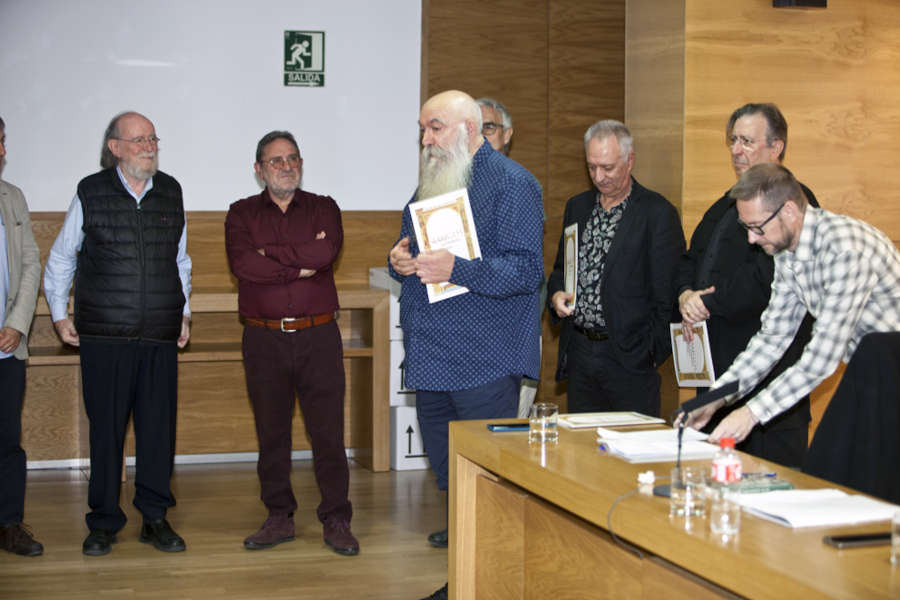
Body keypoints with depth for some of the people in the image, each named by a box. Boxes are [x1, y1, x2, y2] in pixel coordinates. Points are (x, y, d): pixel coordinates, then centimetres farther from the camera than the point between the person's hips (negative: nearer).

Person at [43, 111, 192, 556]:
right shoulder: (90, 193, 1)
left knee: (159, 427, 3)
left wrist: (183, 311, 18)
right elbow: (60, 259, 12)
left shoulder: (171, 192, 10)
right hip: (104, 335, -2)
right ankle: (103, 523, 13)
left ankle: (155, 519, 15)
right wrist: (59, 314, 10)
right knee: (106, 428, 2)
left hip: (161, 336, 3)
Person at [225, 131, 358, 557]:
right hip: (264, 340, 1)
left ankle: (336, 521, 8)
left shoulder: (323, 208, 9)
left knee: (328, 432, -1)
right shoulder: (242, 213, 8)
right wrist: (302, 263, -12)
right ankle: (279, 518, 18)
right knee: (271, 433, 7)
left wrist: (270, 254, -10)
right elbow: (242, 263, -12)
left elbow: (327, 250, -13)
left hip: (318, 336, -1)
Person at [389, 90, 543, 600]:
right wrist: (401, 261, 2)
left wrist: (455, 270, -27)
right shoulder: (432, 182, 18)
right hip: (433, 359, 8)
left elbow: (526, 270, -17)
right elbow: (411, 251, 27)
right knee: (448, 473, 14)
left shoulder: (511, 182, -8)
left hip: (485, 362, -8)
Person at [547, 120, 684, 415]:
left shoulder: (658, 214, -7)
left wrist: (653, 353, -10)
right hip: (579, 353, 6)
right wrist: (556, 295, 0)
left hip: (629, 358, -5)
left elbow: (668, 294, -8)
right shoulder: (577, 207, 12)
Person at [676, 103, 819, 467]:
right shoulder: (727, 205, 20)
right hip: (717, 364, 9)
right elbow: (691, 260, 18)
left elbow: (766, 277, -21)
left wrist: (707, 304, -13)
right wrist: (686, 296, -4)